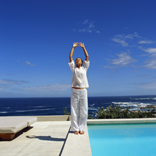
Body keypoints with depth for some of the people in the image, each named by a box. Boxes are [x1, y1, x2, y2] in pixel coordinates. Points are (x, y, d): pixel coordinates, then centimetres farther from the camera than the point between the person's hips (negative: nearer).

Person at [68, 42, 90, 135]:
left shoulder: (84, 68, 12)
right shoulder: (73, 68, 11)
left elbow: (87, 56, 7)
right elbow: (70, 57, 7)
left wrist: (83, 47, 10)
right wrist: (73, 47, 11)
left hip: (83, 91, 0)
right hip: (74, 91, 0)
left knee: (83, 111, 2)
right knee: (74, 110, 2)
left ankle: (82, 128, 12)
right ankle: (76, 128, 11)